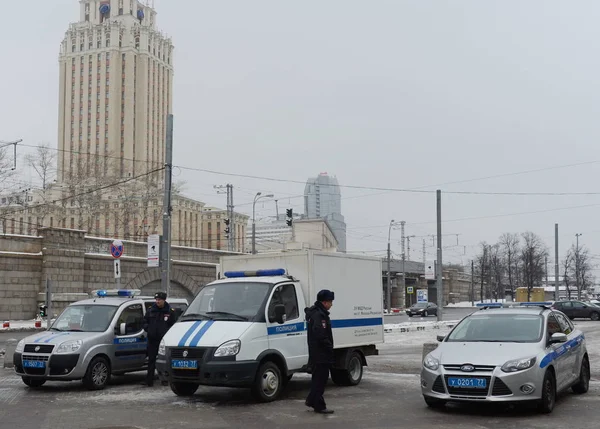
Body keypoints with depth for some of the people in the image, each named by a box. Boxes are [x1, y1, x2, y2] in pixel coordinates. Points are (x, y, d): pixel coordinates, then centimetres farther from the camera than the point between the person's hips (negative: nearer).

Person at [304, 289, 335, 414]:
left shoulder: (313, 313, 16)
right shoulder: (319, 315, -19)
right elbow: (321, 336, -26)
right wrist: (330, 348, -16)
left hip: (315, 353, 11)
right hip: (321, 354, -11)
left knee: (318, 377, 20)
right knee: (320, 379, -4)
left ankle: (311, 400, 28)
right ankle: (319, 405, 1)